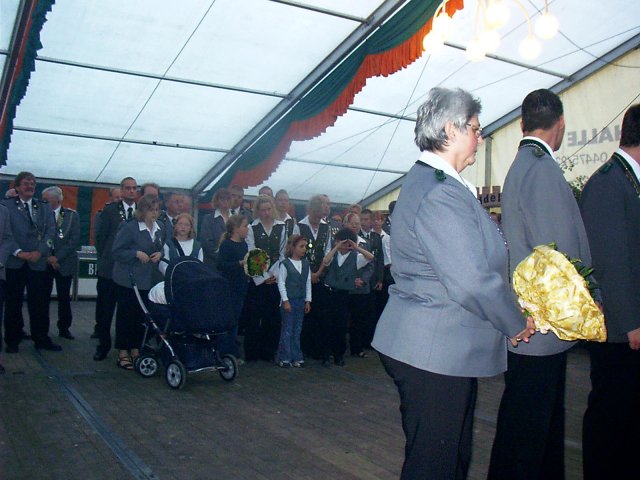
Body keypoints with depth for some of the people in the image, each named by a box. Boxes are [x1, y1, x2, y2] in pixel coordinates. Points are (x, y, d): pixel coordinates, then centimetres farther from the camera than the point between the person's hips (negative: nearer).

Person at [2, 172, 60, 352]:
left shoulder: (44, 207, 13)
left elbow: (50, 231, 4)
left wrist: (39, 252, -10)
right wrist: (18, 252, -14)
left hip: (38, 262, 2)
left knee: (40, 303, 3)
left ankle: (41, 339, 12)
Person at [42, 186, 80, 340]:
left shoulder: (72, 215, 1)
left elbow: (74, 240, -5)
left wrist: (57, 257, -11)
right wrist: (47, 257, -11)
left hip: (64, 262, 0)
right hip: (43, 262, 0)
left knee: (64, 297, 5)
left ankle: (64, 328, 17)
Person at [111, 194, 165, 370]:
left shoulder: (160, 230, 7)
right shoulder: (129, 228, -11)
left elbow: (162, 249, 20)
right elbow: (116, 251, -9)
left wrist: (160, 254, -2)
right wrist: (136, 254, -20)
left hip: (148, 281, 6)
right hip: (128, 279, -5)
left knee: (141, 315, 10)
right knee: (125, 314, 2)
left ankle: (135, 350, 22)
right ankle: (123, 353, 11)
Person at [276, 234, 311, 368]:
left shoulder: (306, 263, 7)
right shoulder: (285, 264, -8)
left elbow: (308, 282, 10)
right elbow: (281, 283, -8)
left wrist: (308, 301, 7)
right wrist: (285, 300, -12)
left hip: (301, 301, 5)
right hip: (288, 301, -5)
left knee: (297, 331, 9)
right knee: (287, 330, 0)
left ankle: (296, 358, 15)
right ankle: (284, 358, 8)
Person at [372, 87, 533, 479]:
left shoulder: (425, 181, 13)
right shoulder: (441, 193, -22)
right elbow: (473, 281, -26)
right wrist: (516, 324, -10)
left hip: (436, 348, 11)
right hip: (436, 352, -11)